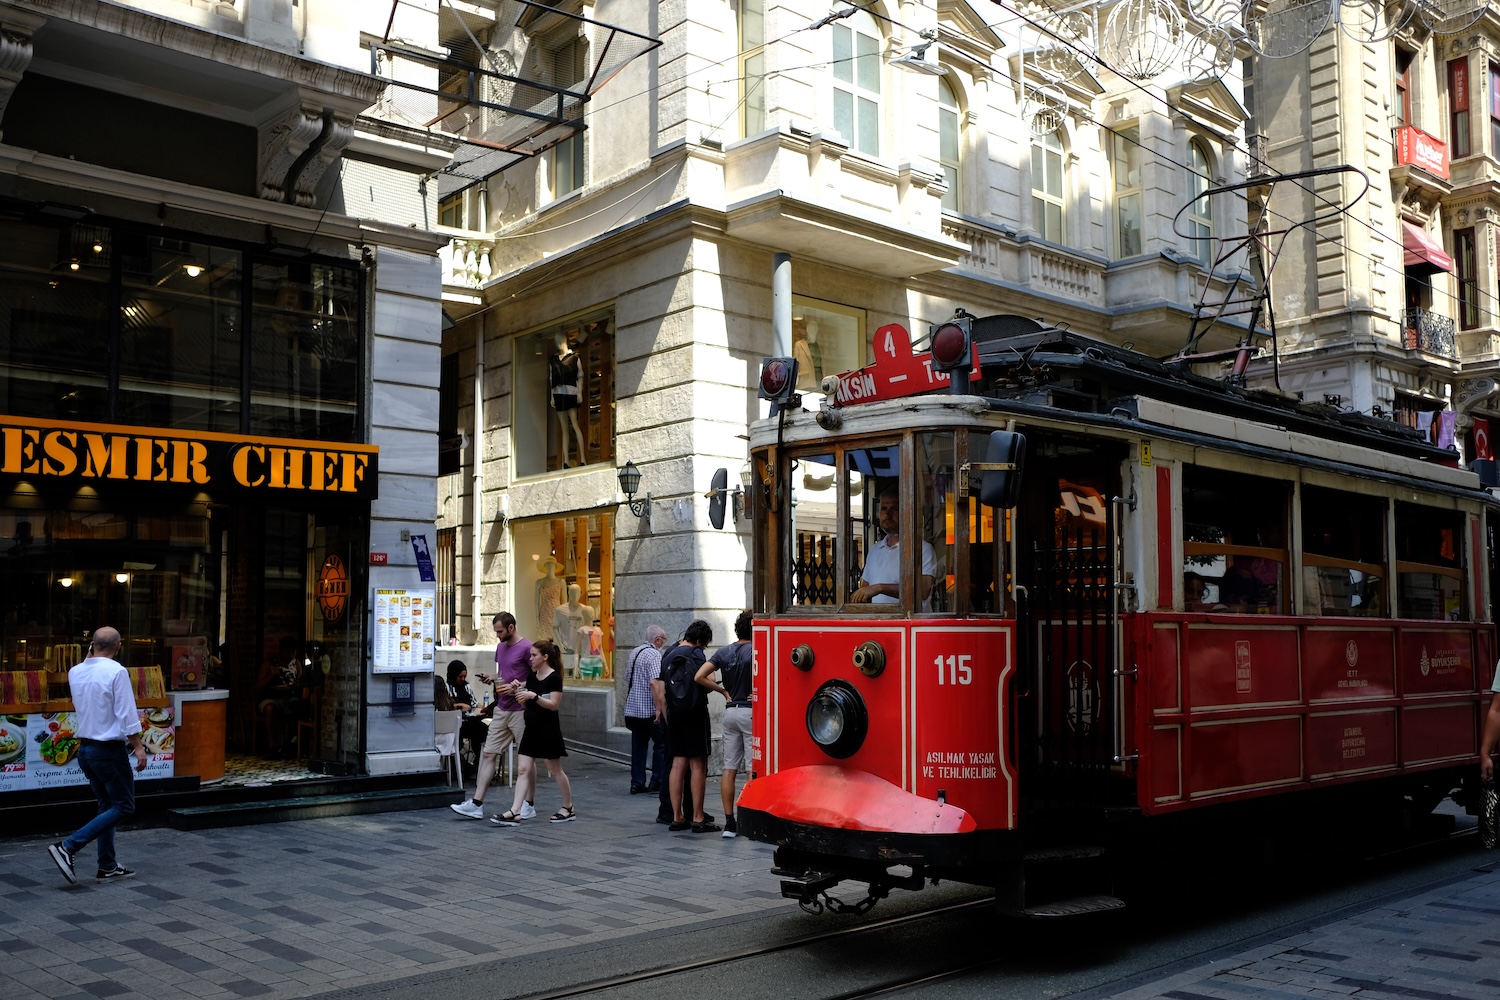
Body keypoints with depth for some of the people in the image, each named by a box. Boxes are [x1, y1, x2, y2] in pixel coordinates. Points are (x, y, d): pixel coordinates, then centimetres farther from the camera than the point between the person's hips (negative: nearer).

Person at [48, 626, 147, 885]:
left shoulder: (75, 672, 5)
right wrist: (138, 747, -11)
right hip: (109, 750, -8)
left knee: (107, 806, 16)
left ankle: (107, 867, 16)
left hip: (85, 748, 8)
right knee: (124, 807, 1)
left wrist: (90, 658, 20)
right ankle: (69, 848, -9)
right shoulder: (116, 672, -16)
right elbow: (127, 715, -18)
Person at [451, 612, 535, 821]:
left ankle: (527, 806, 12)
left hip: (521, 711, -8)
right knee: (489, 754, 4)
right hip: (501, 710, 8)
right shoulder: (500, 647, 13)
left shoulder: (527, 648, -12)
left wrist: (517, 686, -22)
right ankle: (477, 804, 6)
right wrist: (491, 678, 5)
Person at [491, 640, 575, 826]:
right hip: (532, 728, 7)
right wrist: (520, 694, -2)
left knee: (555, 770, 4)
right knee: (523, 769, -1)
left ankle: (568, 808, 20)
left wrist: (534, 696, -26)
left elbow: (554, 705, -17)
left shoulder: (554, 678, -11)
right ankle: (515, 813, -6)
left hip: (548, 730, -7)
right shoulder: (531, 676, 10)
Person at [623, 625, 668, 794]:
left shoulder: (634, 652, 12)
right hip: (649, 710, -8)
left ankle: (637, 783, 10)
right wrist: (658, 708, -26)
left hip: (632, 709, 8)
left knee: (638, 747, 10)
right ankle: (657, 782, 3)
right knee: (661, 744, 4)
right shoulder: (654, 655, -14)